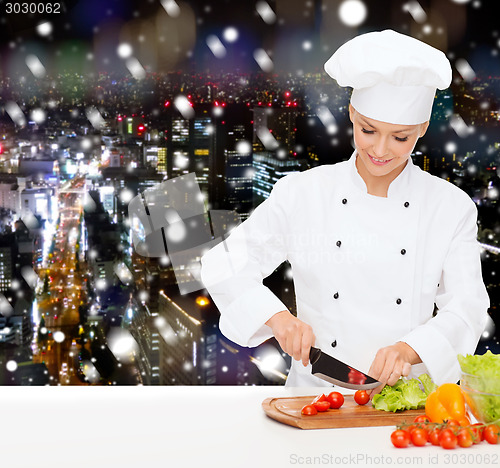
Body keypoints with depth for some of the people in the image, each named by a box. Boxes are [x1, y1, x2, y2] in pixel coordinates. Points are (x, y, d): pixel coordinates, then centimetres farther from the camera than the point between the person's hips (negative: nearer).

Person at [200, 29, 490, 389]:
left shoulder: (453, 207, 2)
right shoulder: (303, 194, 1)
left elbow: (467, 308, -2)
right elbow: (225, 265, 2)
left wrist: (410, 349, -21)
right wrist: (277, 316, -15)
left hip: (411, 396, 1)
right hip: (316, 388, 0)